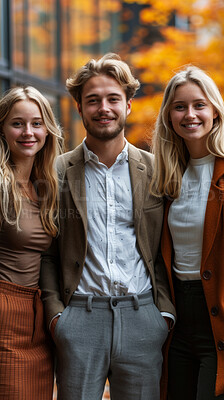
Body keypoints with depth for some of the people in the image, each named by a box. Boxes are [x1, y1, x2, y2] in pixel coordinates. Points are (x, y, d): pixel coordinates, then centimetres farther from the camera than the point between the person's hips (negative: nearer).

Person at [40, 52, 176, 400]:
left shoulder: (155, 170, 7)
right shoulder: (59, 172, 4)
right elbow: (47, 252, 6)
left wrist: (166, 311, 1)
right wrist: (54, 312, -4)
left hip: (142, 318, 1)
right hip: (79, 316, -1)